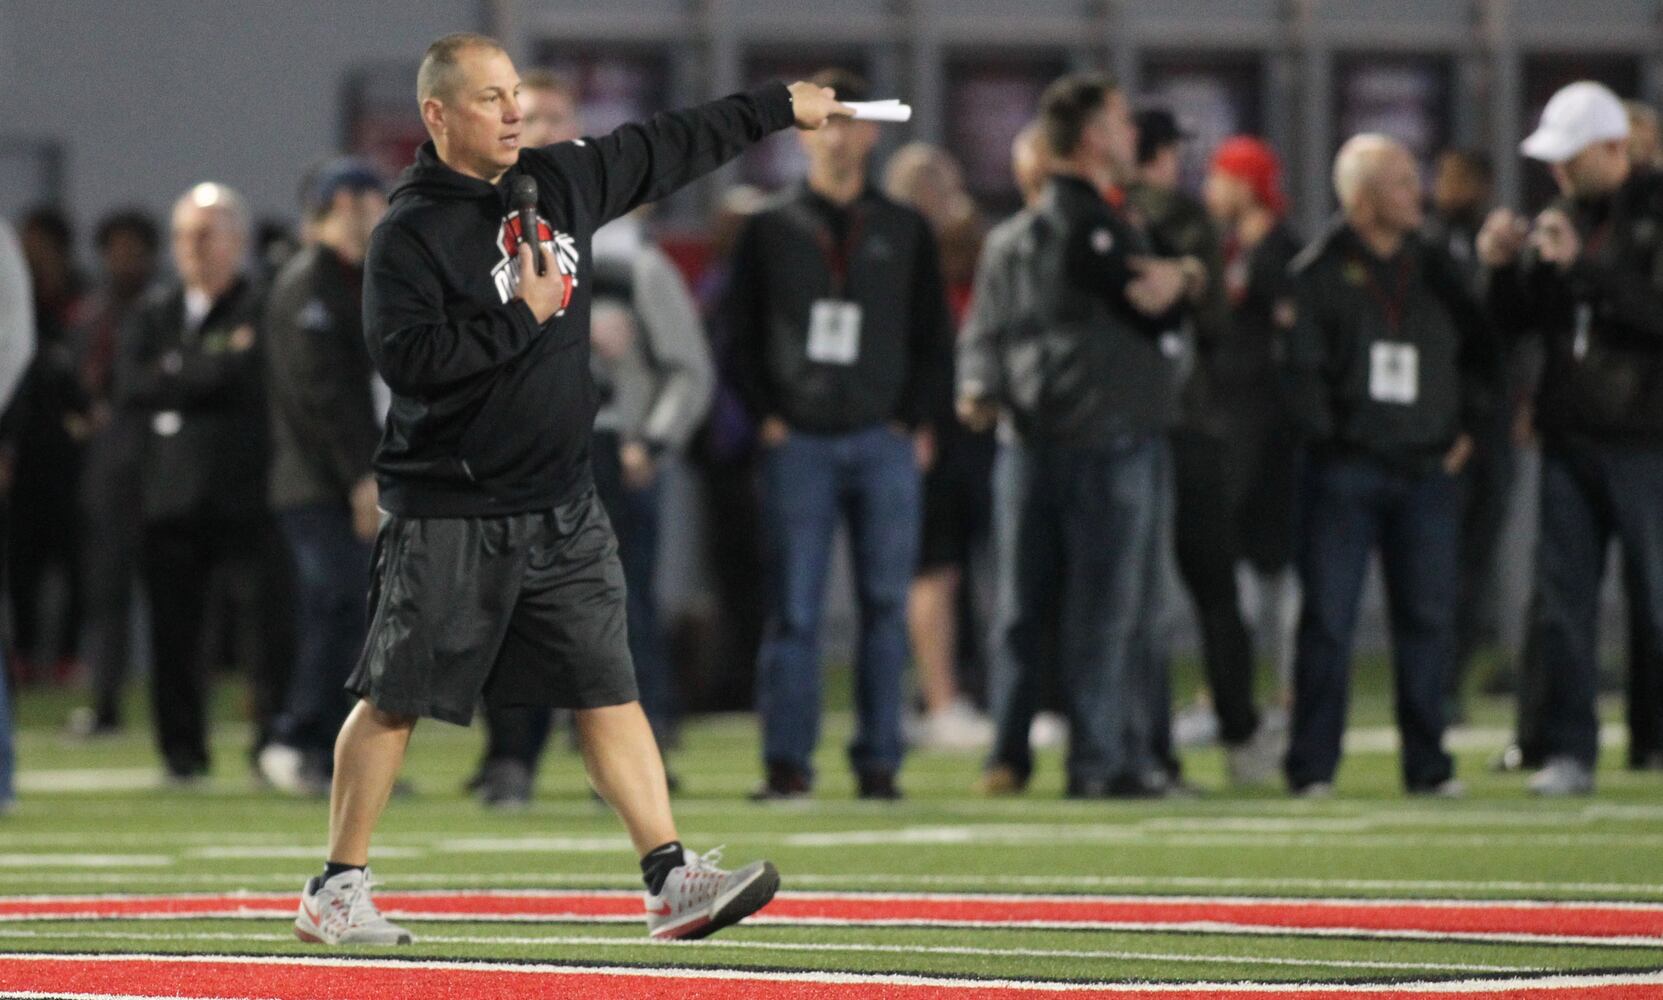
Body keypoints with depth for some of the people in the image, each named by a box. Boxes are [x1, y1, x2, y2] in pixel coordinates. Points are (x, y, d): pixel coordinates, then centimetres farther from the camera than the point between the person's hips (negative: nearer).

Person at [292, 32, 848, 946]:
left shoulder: (561, 182, 8)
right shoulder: (408, 235, -12)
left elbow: (668, 149, 21)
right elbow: (404, 356, -23)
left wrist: (778, 109, 26)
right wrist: (521, 318, -19)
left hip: (562, 510, 6)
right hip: (448, 518, -6)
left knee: (609, 691, 1)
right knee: (395, 700, 1)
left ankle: (670, 878, -1)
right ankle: (336, 892, 10)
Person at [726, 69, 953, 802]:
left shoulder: (905, 233, 11)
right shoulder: (770, 232, 8)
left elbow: (934, 339, 13)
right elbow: (742, 335, 9)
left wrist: (917, 424, 1)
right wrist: (766, 418, -3)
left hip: (884, 442, 1)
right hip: (798, 442, -1)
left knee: (885, 605, -1)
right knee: (793, 608, -5)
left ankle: (878, 761, 3)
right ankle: (787, 761, -3)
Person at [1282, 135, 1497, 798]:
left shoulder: (1434, 270, 11)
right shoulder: (1319, 272, -3)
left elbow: (1478, 351, 18)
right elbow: (1301, 367, -8)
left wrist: (1466, 427, 10)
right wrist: (1327, 437, -10)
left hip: (1428, 470, 4)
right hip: (1344, 472, -4)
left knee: (1428, 618, 3)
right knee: (1329, 618, -3)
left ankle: (1427, 765, 10)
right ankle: (1312, 767, 1)